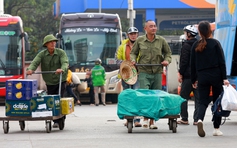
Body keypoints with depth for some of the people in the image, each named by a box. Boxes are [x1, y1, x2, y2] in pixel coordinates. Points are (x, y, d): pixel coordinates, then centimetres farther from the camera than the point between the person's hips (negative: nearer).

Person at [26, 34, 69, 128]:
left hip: (61, 81, -3)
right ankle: (55, 121, 20)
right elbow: (35, 62, -18)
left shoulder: (61, 52, -8)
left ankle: (59, 121, -10)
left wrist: (62, 69, -47)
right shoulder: (42, 54, -4)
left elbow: (65, 63, -24)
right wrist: (30, 69, -41)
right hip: (49, 83, 3)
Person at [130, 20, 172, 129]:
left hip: (157, 73, 2)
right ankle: (145, 118, -4)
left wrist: (167, 60, -1)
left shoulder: (161, 40, 7)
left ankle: (152, 121, 10)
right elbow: (133, 53, 15)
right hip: (144, 72, -2)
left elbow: (168, 52, 18)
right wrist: (133, 60, -5)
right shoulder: (139, 40, 4)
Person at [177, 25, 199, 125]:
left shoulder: (186, 45, -9)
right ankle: (197, 119, 4)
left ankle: (184, 119, 0)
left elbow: (184, 61, -13)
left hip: (188, 75, -6)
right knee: (198, 98, 6)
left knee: (183, 97, 1)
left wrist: (180, 73, -7)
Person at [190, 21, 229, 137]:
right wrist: (224, 78, -5)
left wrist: (194, 80, 14)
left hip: (202, 77, 2)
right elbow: (221, 61, -6)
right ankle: (216, 128, 9)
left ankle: (200, 119, -26)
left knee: (203, 101, 4)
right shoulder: (215, 43, -3)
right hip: (216, 76, -2)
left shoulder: (196, 46, 4)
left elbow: (193, 64, 7)